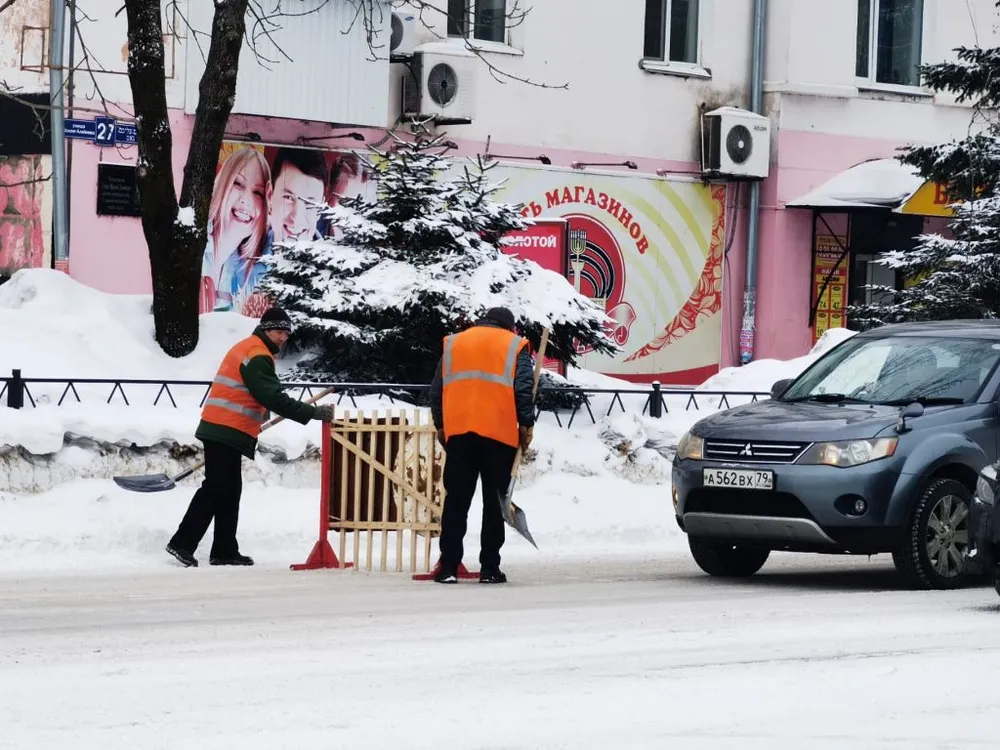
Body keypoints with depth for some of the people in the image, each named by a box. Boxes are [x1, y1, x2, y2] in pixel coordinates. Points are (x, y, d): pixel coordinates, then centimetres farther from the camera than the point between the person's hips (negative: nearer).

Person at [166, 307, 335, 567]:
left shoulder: (247, 348, 20)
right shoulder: (257, 356, -13)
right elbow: (273, 398, -22)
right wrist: (313, 413, -23)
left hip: (223, 431, 11)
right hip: (226, 432, -11)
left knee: (229, 491, 12)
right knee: (216, 489, -11)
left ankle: (225, 551, 15)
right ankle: (182, 543, -12)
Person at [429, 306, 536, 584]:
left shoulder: (453, 343, 17)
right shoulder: (514, 346, 8)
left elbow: (437, 389, 14)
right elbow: (524, 389, -3)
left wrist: (440, 425, 20)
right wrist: (526, 425, 4)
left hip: (458, 430, 2)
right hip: (500, 433, -2)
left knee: (456, 500, 4)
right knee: (495, 500, 3)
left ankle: (448, 567, -2)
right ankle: (489, 568, 2)